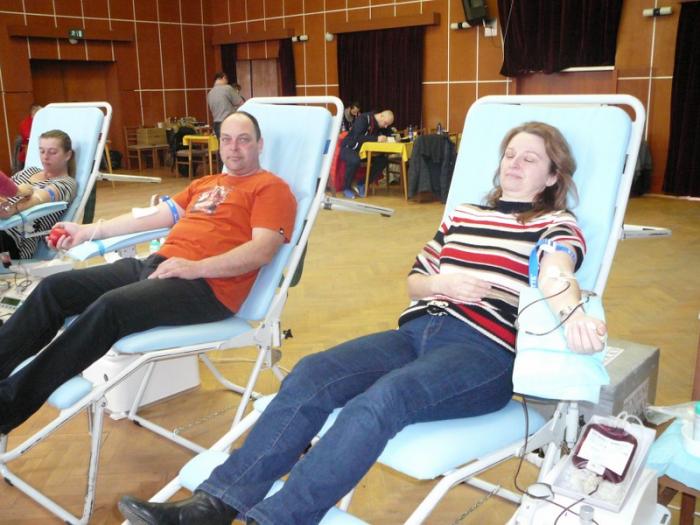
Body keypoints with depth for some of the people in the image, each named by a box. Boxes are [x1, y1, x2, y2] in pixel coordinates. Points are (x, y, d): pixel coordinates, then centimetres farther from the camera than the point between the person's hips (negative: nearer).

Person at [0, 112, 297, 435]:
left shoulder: (271, 188, 3)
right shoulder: (205, 183, 27)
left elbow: (262, 250, -12)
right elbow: (156, 215, 28)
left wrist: (195, 267, -22)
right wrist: (88, 231, 26)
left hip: (207, 286, -8)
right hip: (157, 265, 9)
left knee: (110, 306, -30)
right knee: (55, 288, -4)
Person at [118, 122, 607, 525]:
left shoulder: (557, 224, 8)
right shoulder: (463, 215, 24)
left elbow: (555, 272, -17)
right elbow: (414, 280, 24)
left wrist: (571, 312, -40)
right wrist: (441, 282, 0)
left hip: (484, 350, -5)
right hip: (418, 330, 5)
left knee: (381, 398, -34)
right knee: (311, 374, -19)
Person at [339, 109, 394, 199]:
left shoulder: (382, 124, 0)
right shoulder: (363, 119, -23)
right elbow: (357, 137, -35)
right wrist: (376, 139, -39)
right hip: (349, 148, -7)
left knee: (382, 160, -14)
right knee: (355, 160, -39)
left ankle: (362, 185, -2)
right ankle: (347, 188, -16)